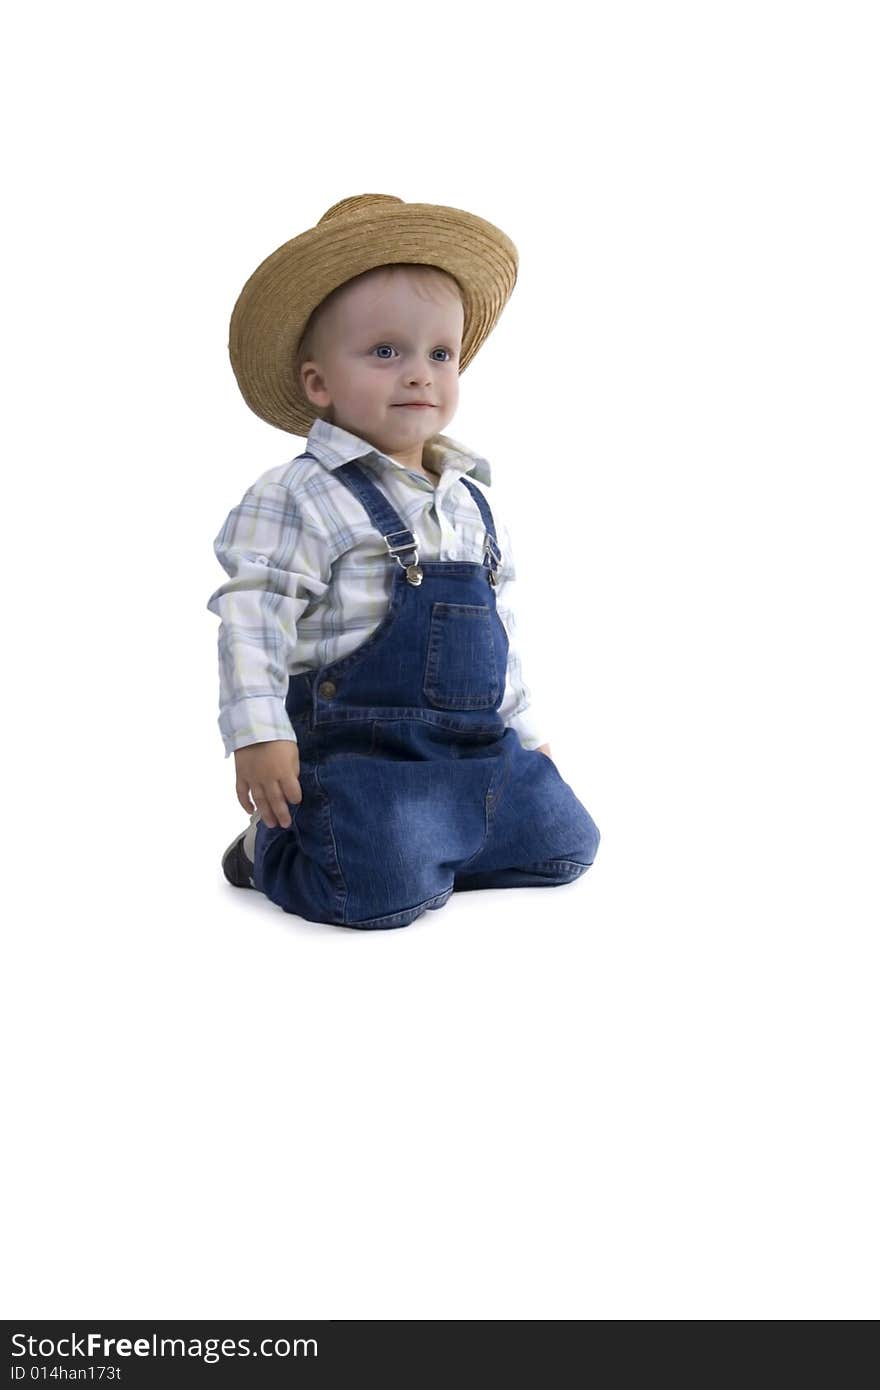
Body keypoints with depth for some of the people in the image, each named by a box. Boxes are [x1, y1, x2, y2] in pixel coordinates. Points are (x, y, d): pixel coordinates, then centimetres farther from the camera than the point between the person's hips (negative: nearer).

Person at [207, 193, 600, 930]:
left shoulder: (468, 503, 13)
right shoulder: (301, 497, -10)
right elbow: (253, 615, -15)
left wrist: (522, 729, 23)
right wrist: (258, 733, -23)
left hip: (482, 751, 8)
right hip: (360, 754, -7)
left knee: (566, 843, 10)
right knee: (384, 894, -25)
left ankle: (407, 846, 19)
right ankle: (272, 848, 6)